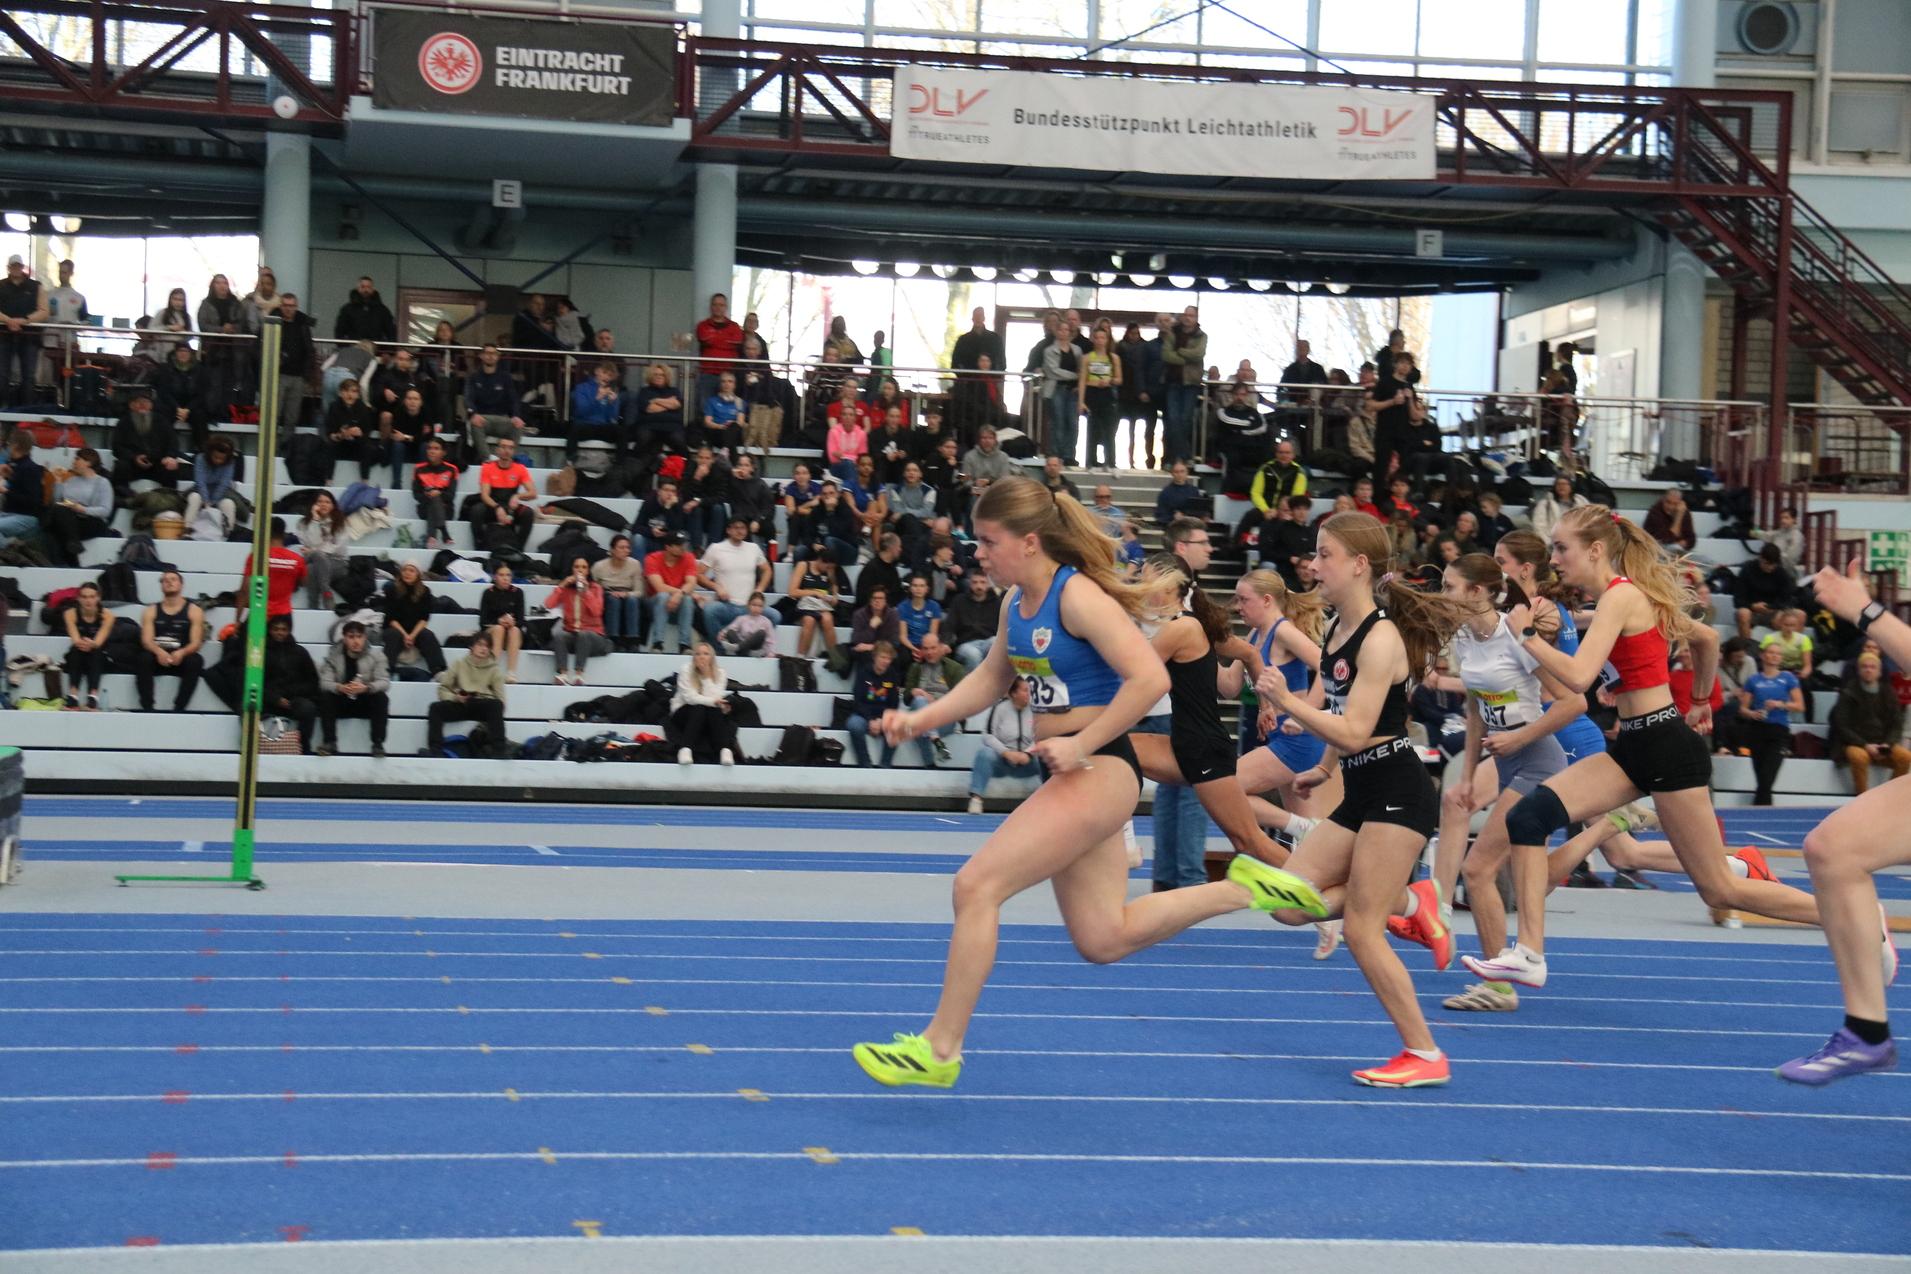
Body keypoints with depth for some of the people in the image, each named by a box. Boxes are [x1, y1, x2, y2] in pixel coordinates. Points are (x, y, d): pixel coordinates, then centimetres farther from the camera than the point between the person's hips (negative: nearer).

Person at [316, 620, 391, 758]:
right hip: (342, 702, 1)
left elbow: (384, 681, -18)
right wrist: (340, 687, -39)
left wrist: (366, 687, -39)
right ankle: (329, 743, -25)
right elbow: (325, 682, -15)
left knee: (381, 697, -29)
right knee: (325, 696, -26)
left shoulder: (376, 655, -8)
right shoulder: (333, 655, -5)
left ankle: (378, 744, -29)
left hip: (366, 703, -1)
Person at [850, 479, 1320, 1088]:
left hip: (1098, 771, -10)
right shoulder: (1016, 601, 9)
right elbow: (992, 678, 24)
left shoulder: (1077, 595, -17)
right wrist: (918, 719, 12)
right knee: (1103, 940, 12)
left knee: (976, 884, -13)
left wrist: (1081, 744, -22)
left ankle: (939, 1050, -5)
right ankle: (1243, 889, 21)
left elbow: (1150, 677, -24)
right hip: (1068, 774, 10)